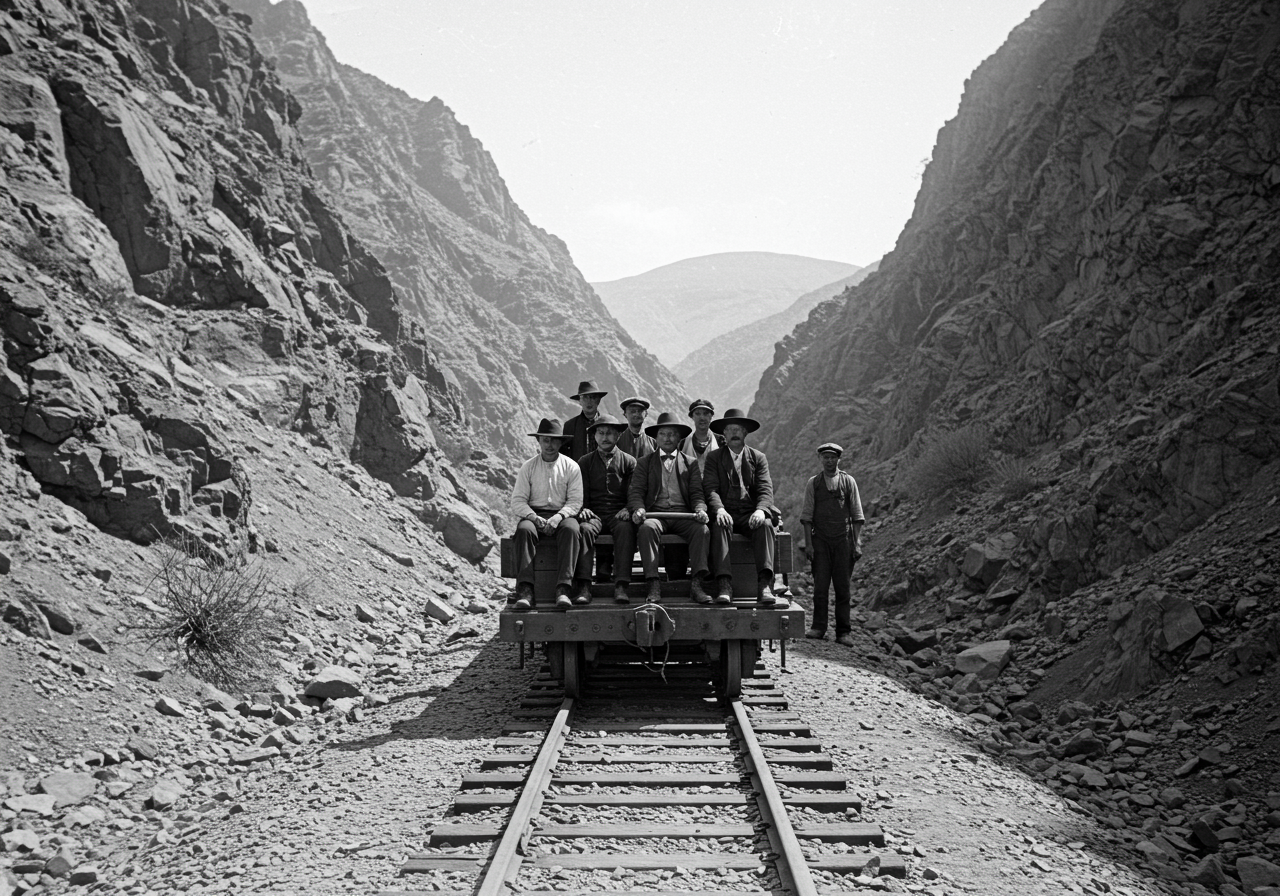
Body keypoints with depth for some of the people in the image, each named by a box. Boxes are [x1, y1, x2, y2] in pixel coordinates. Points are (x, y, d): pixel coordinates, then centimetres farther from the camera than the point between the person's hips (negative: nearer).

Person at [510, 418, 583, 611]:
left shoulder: (571, 467, 7)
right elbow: (517, 501, 3)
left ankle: (563, 590, -43)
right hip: (533, 515, 1)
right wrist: (534, 517, -17)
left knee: (570, 529, -36)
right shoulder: (528, 467, 9)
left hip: (562, 515, -1)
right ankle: (525, 590, -41)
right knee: (524, 530, -34)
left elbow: (575, 501, 1)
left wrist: (558, 517, -18)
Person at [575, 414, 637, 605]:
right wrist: (583, 509, -9)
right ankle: (584, 586, -37)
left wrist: (628, 509, -13)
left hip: (619, 514, -1)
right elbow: (580, 494, 12)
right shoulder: (584, 462, 16)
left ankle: (621, 585, -38)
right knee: (584, 529, -33)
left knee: (625, 529, -35)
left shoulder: (629, 462, 13)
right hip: (594, 514, 1)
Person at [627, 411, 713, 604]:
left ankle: (696, 583, -32)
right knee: (647, 528, -35)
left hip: (683, 514, 1)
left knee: (702, 529, -30)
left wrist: (700, 509, -13)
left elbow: (697, 493, 10)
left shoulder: (691, 463, 20)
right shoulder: (644, 463, 18)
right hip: (655, 513, -1)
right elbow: (636, 492, 6)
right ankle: (652, 584, -37)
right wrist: (638, 509, -16)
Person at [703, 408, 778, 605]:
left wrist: (760, 510, -19)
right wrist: (719, 510, -22)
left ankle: (765, 584, -43)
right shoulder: (714, 458, 13)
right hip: (725, 514, -1)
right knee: (720, 526, -35)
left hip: (750, 515, 1)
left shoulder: (758, 458, 15)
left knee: (765, 525, -32)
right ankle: (724, 584, -44)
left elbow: (766, 490, 3)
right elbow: (710, 489, -1)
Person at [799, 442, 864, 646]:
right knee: (820, 585, -4)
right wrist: (808, 543, -3)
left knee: (843, 587, 1)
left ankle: (843, 632, 6)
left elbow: (857, 515, 6)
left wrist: (857, 542, -1)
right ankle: (819, 627, 6)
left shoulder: (848, 481, 6)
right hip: (820, 540, 0)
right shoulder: (813, 483, 6)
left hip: (844, 540, 0)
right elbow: (807, 515, 5)